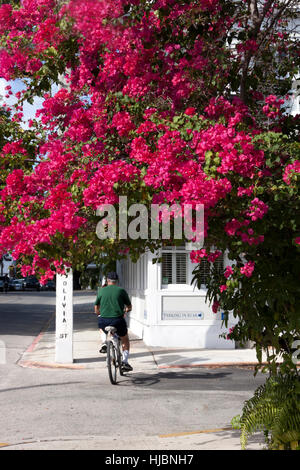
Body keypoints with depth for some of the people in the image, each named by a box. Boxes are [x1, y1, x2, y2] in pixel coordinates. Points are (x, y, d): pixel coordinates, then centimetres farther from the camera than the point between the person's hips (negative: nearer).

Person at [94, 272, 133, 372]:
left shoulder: (101, 291, 7)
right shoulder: (121, 290, 4)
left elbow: (96, 309, 12)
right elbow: (129, 307, 13)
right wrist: (126, 310, 36)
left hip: (104, 321, 1)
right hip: (118, 320, -1)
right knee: (125, 340, 23)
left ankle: (104, 342, 17)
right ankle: (124, 362, 11)